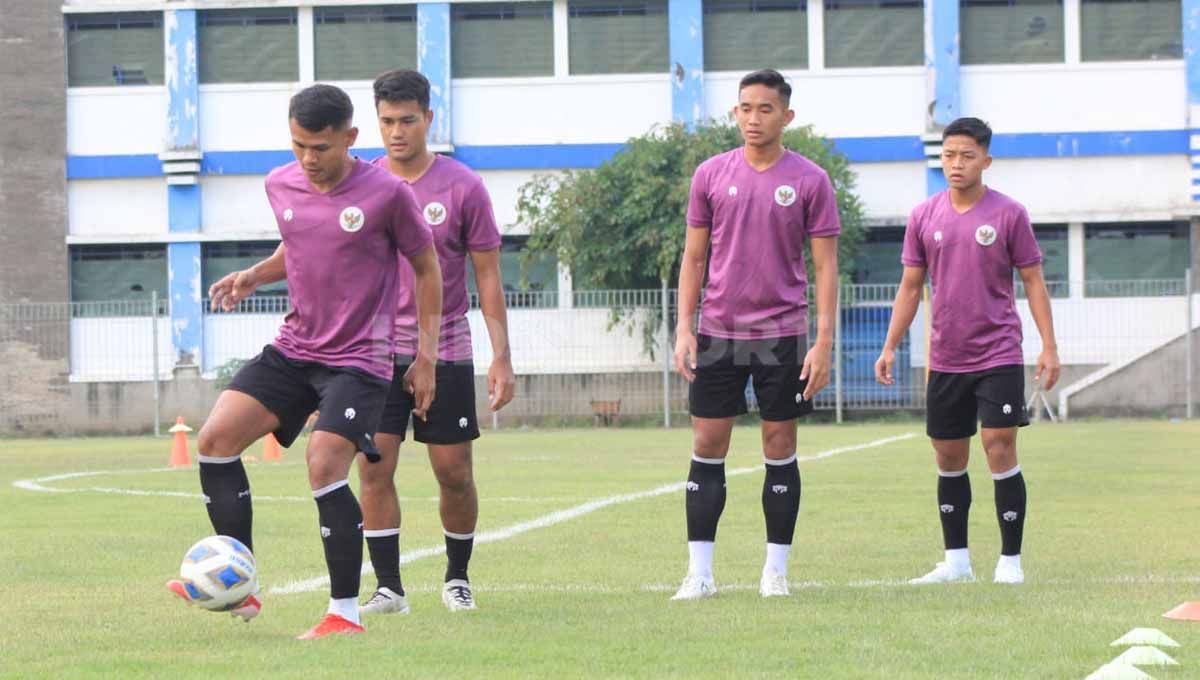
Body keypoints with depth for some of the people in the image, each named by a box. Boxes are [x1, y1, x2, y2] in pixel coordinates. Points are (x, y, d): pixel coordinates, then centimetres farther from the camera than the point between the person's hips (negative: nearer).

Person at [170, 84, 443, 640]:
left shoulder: (386, 193, -11)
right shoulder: (280, 186, 5)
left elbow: (427, 268, 1)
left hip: (359, 359, -6)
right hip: (292, 350, 6)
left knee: (324, 466, -20)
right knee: (216, 437, -9)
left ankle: (346, 612, -8)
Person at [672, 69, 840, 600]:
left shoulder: (809, 181, -1)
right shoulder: (711, 175, 5)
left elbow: (825, 264, -1)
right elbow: (694, 255, 9)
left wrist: (824, 341, -8)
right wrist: (683, 328, 1)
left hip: (782, 334, -2)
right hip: (718, 332, 2)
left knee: (780, 450, 3)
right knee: (707, 448, 0)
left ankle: (776, 571, 10)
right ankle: (699, 573, 2)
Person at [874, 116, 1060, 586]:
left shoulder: (1009, 214, -4)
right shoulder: (924, 217, 5)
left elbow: (1033, 281, 0)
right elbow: (911, 286, 10)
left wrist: (1049, 346, -6)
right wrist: (890, 346, 5)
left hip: (998, 356, -4)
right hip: (946, 360, 4)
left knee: (1000, 449, -10)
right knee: (948, 458, 9)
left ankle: (1010, 561, -2)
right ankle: (956, 561, 18)